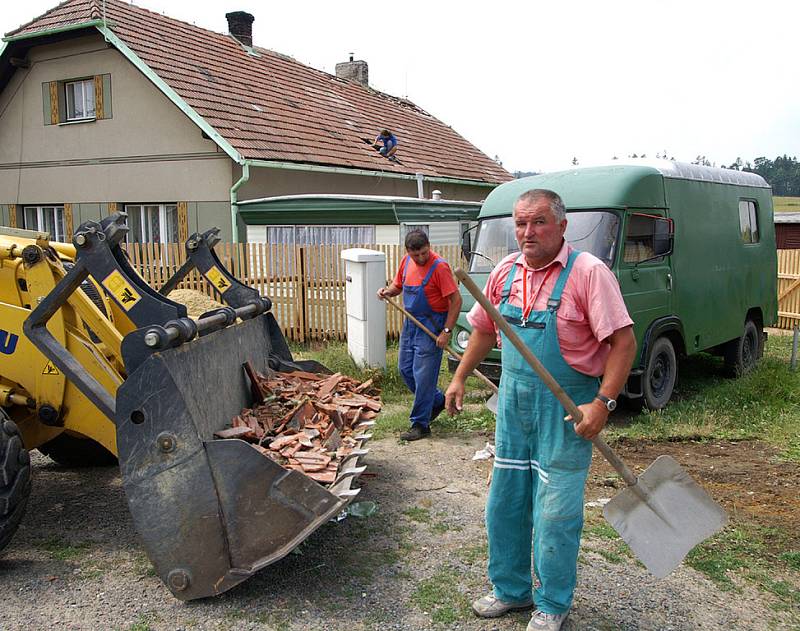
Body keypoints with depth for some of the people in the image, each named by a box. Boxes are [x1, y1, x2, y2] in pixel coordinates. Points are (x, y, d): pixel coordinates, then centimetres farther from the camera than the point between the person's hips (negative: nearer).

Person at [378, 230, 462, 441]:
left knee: (423, 376, -5)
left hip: (431, 326, -8)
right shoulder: (406, 261, 4)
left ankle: (420, 425, 6)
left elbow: (456, 301, -18)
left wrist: (446, 331, -21)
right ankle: (437, 401, 34)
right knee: (405, 369, 15)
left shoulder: (439, 266, -18)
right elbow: (397, 285, 20)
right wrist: (387, 291, -4)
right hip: (410, 322, 8)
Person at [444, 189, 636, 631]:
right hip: (513, 399, 6)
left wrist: (602, 403, -24)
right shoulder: (506, 271, 4)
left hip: (564, 407, -6)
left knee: (556, 511, 3)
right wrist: (459, 378, 14)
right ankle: (510, 589, 35)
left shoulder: (588, 272, -15)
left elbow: (623, 341, -17)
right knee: (504, 502, 15)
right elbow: (484, 330, 17)